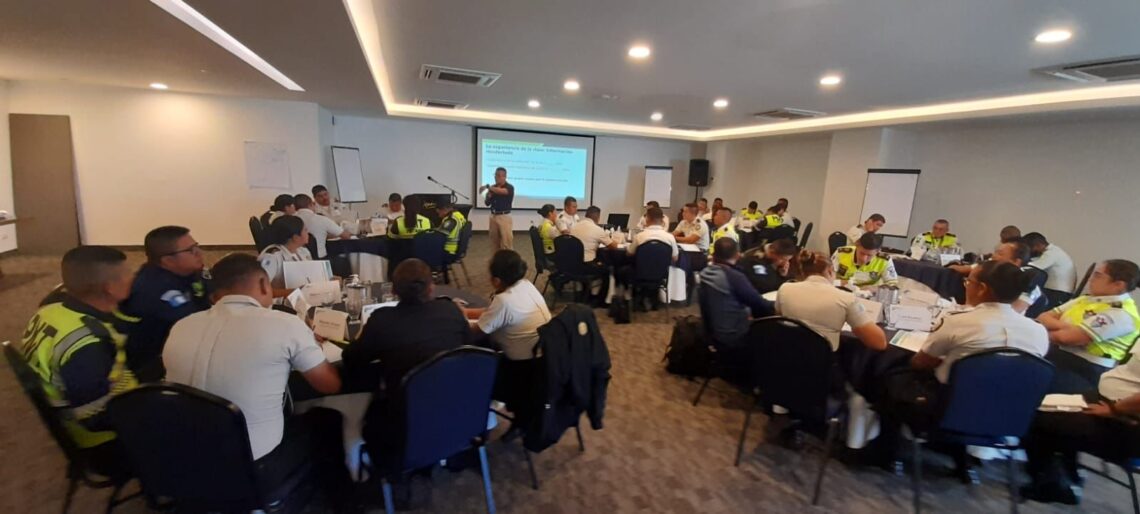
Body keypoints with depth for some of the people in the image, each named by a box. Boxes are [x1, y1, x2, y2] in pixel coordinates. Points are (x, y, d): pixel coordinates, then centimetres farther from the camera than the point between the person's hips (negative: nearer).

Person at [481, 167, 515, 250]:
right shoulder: (492, 188, 11)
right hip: (493, 216, 6)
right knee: (494, 242, 10)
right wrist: (488, 195, -7)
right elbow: (487, 203, 13)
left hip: (504, 217, -6)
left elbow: (501, 191, -31)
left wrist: (487, 186, -31)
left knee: (506, 242, -9)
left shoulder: (509, 187, -8)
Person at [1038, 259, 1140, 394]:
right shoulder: (1087, 299, 14)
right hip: (1056, 354, 7)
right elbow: (1043, 318, 10)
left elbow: (1067, 337, -20)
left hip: (1085, 373, -7)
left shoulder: (1121, 314, -10)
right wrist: (1064, 326, -10)